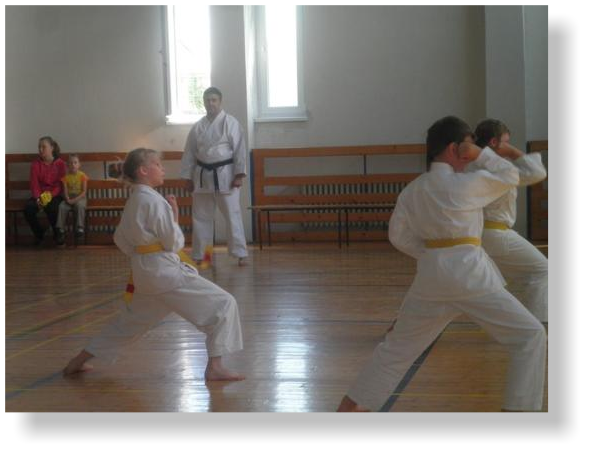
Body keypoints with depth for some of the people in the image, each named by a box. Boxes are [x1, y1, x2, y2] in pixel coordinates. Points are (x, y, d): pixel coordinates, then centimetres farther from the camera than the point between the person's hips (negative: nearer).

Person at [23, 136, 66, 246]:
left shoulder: (60, 164, -2)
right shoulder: (36, 164, 5)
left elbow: (60, 184, -6)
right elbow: (34, 183, -3)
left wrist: (50, 195, -24)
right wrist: (38, 198, -21)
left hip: (55, 194, -3)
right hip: (40, 194, 3)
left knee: (51, 208, -37)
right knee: (28, 208, -29)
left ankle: (57, 234, -9)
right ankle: (39, 233, -2)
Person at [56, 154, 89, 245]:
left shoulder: (82, 175, -2)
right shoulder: (66, 177, 5)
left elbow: (84, 191, -7)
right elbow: (65, 191, 1)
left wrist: (76, 199, -20)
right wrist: (68, 199, -19)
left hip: (80, 198, -2)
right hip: (69, 198, 3)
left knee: (79, 205, -36)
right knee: (62, 206, -26)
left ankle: (80, 228, -33)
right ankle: (61, 230, -24)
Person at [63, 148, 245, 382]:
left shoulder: (132, 202, 11)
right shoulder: (154, 201, -15)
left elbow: (120, 240, 18)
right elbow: (173, 242, -14)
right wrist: (175, 215, -2)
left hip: (143, 272, 9)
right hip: (165, 271, -9)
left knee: (131, 320, 26)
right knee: (223, 304, -5)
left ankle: (78, 361, 31)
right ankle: (214, 367, -6)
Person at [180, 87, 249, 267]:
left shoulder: (230, 122, -5)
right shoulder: (198, 126, 6)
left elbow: (239, 150, -9)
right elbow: (189, 153, 10)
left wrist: (239, 175, -14)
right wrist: (188, 177, 7)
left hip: (225, 175, -4)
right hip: (202, 176, 4)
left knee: (232, 215, -2)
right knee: (200, 217, 10)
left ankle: (241, 253, 4)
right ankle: (198, 255, 20)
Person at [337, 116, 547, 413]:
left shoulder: (413, 189, 9)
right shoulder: (464, 183, -8)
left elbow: (399, 235, 10)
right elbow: (510, 177, 5)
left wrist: (432, 253, 12)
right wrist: (479, 154, 6)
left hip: (431, 274, 6)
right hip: (467, 274, -6)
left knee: (399, 344, 20)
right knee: (530, 336, 4)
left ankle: (350, 405, 25)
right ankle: (519, 406, 0)